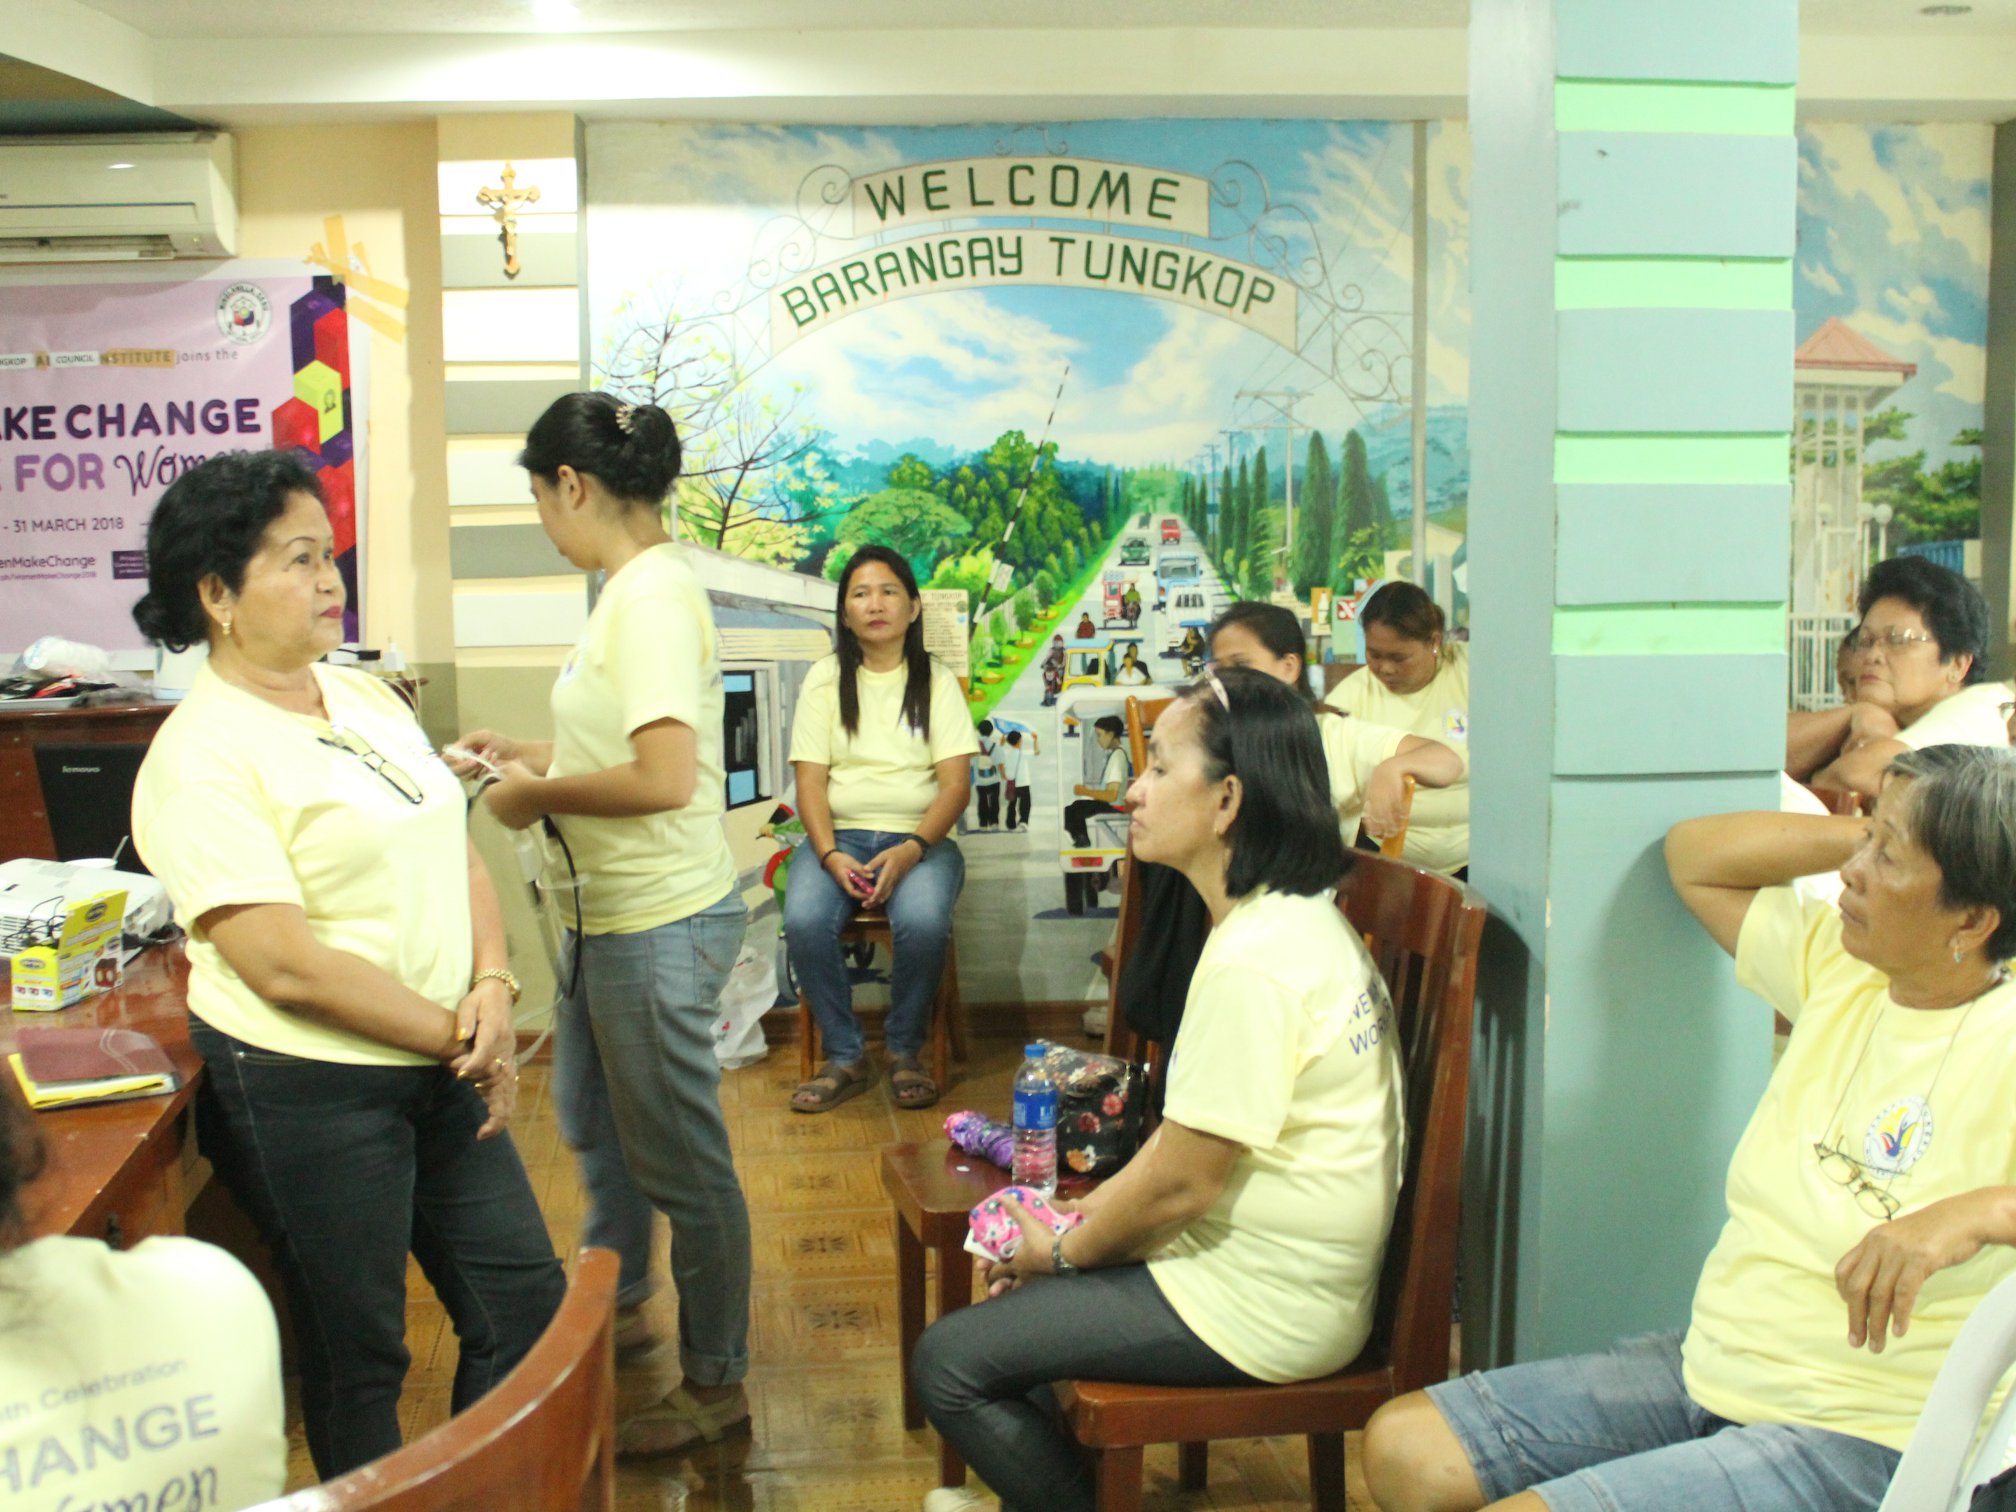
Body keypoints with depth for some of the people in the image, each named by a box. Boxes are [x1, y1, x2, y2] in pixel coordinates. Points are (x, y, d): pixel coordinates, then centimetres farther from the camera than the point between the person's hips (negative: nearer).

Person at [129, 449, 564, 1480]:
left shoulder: (367, 698, 7)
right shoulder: (199, 758, -17)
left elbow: (456, 854, 9)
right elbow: (286, 965, -22)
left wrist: (491, 990, -8)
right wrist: (456, 1037, -15)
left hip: (438, 1069, 8)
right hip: (306, 1092, -7)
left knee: (523, 1297, 15)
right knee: (358, 1355, 10)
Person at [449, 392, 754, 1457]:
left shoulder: (652, 596, -23)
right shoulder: (636, 586, 8)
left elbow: (665, 776, -30)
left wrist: (539, 795, -17)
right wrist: (531, 754, 14)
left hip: (661, 924, -11)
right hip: (616, 917, 11)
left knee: (679, 1159, 5)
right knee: (589, 1119, 27)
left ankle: (716, 1383, 22)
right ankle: (617, 1305, 49)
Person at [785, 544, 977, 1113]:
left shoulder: (936, 681, 8)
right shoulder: (825, 679, 10)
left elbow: (955, 784, -1)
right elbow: (810, 779, 2)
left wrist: (911, 849, -18)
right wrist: (830, 855, -16)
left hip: (917, 837, -1)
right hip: (838, 834, 1)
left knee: (923, 921, -34)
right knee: (804, 921, -31)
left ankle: (905, 1053, -9)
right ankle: (845, 1058, -12)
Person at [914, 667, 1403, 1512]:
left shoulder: (1255, 963, -26)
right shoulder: (1292, 920, 7)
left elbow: (1180, 1183, -22)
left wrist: (1064, 1252, -5)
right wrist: (1079, 1218, 6)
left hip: (1257, 1307, -10)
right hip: (1268, 1262, 10)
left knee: (949, 1363, -6)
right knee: (1017, 1291, 24)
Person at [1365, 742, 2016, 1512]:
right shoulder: (1840, 968, 5)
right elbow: (1693, 855, 15)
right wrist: (1866, 833, 4)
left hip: (1852, 1441, -7)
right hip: (1707, 1371, 8)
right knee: (1401, 1446, 0)